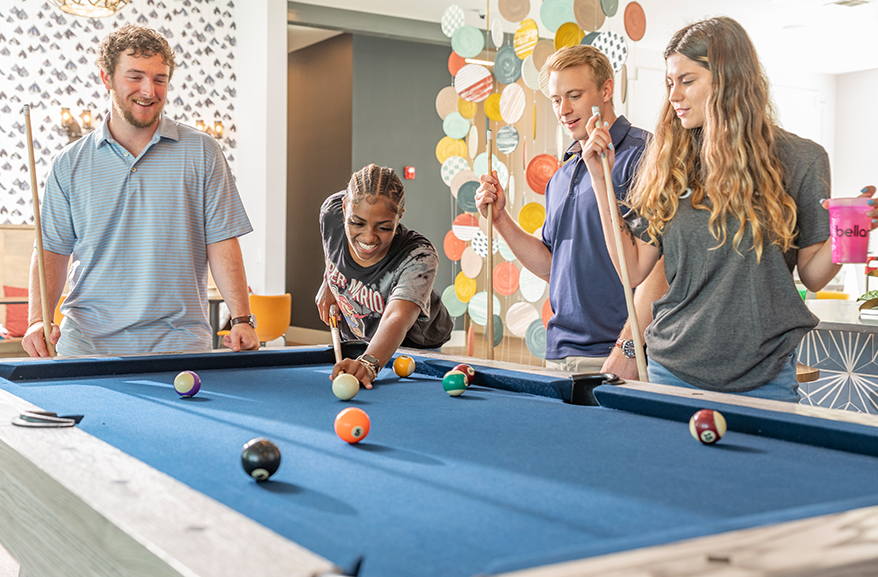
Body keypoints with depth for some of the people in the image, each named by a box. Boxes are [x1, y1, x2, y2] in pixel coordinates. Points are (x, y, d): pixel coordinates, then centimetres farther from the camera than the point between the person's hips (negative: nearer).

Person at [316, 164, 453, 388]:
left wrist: (369, 362, -72)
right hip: (351, 340, 4)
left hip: (414, 347, -3)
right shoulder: (332, 212, -24)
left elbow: (397, 319, -54)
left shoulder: (419, 258, -38)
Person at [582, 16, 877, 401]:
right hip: (673, 367, 2)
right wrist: (601, 180, -2)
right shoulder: (666, 164, 3)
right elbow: (633, 271, 1)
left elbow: (812, 276, 3)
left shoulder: (800, 161, -2)